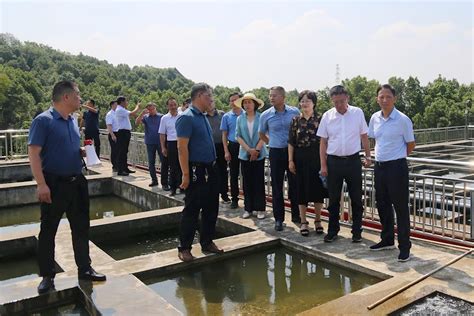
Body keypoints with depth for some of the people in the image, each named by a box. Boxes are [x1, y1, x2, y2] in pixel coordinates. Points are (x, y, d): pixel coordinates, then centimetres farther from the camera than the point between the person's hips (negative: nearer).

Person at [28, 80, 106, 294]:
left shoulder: (72, 121, 11)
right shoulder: (43, 120, -12)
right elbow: (33, 153, -17)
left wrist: (82, 152, 0)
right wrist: (41, 184, -23)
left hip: (77, 182, 7)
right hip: (54, 184, -7)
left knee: (81, 227, 12)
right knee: (48, 230, 6)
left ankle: (84, 268, 25)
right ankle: (47, 276, 19)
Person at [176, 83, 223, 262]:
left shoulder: (203, 117, 14)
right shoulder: (186, 118, -14)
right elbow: (182, 148, -19)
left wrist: (213, 166, 17)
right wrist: (185, 175, -21)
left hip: (210, 170, 9)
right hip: (196, 171, -9)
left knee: (211, 208, 14)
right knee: (192, 210, 0)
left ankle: (207, 243, 28)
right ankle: (184, 248, 12)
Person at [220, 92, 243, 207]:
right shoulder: (226, 116, 6)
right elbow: (224, 135, 6)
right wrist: (226, 151, -2)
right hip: (233, 146, 1)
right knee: (234, 174, 6)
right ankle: (234, 199, 16)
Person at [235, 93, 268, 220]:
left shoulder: (261, 117, -2)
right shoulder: (240, 119, 5)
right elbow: (238, 136, 1)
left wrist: (257, 150, -14)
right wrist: (249, 149, -10)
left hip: (259, 154, -2)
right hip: (245, 154, 2)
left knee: (259, 181, 1)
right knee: (247, 182, 6)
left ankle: (260, 208, 9)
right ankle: (248, 208, 15)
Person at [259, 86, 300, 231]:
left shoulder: (295, 112, -3)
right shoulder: (266, 115, -1)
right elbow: (261, 134, 15)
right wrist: (273, 143, 11)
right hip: (276, 153, 0)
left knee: (294, 185, 7)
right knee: (277, 187, 4)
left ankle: (296, 216, 22)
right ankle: (278, 218, 14)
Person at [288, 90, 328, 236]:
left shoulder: (320, 119, 0)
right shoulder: (296, 120, 4)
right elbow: (291, 142, 3)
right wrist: (290, 160, -2)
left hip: (316, 158, -1)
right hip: (300, 158, 1)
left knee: (318, 188, 6)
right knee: (301, 189, 5)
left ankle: (318, 221, 22)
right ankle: (303, 222, 17)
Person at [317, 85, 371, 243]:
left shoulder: (358, 113, -1)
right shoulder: (327, 116, 0)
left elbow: (364, 136, 7)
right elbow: (323, 142, 3)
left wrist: (368, 156, 5)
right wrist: (323, 165, -1)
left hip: (353, 160, 0)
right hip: (333, 161, 1)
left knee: (356, 199, 7)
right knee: (333, 199, 8)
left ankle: (357, 231, 20)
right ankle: (332, 231, 21)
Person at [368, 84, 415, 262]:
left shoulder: (403, 120, -11)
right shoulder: (375, 118, 5)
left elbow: (411, 144, -2)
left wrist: (397, 157, 7)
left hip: (396, 167, -6)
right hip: (379, 166, 6)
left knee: (400, 207, 1)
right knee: (382, 205, 16)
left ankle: (404, 247, 12)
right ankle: (387, 240, 32)